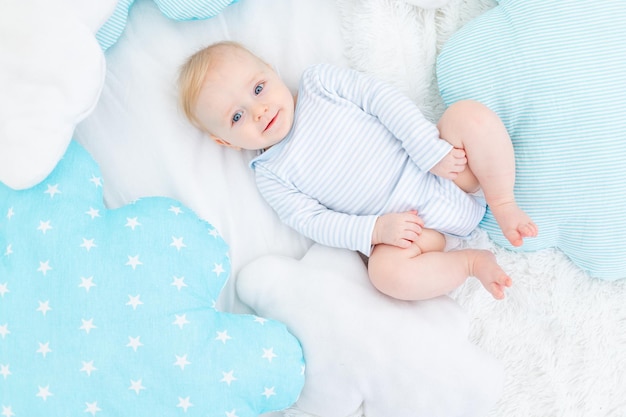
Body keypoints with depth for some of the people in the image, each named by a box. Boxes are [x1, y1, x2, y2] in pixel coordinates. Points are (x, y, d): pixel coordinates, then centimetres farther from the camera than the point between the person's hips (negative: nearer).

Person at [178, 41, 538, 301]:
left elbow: (385, 100, -5)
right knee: (386, 270, -32)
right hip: (408, 223, -1)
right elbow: (312, 221, -5)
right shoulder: (271, 176, 1)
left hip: (448, 170, 1)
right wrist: (374, 229, -20)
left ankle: (503, 204, -10)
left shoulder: (319, 81, 1)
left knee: (471, 114, -25)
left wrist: (432, 150, -16)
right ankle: (472, 261, -9)